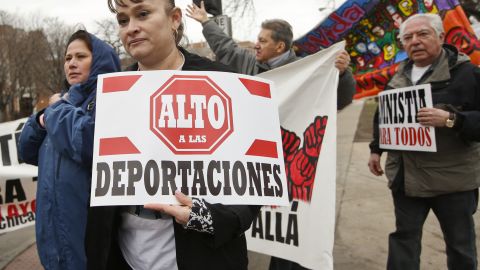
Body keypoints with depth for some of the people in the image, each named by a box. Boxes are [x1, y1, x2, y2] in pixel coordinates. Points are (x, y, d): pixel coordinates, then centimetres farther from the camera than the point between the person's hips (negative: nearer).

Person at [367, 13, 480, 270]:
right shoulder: (400, 75, 9)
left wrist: (451, 120, -29)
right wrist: (376, 149, 17)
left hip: (452, 177, -4)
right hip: (405, 175, 5)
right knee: (404, 235, 13)